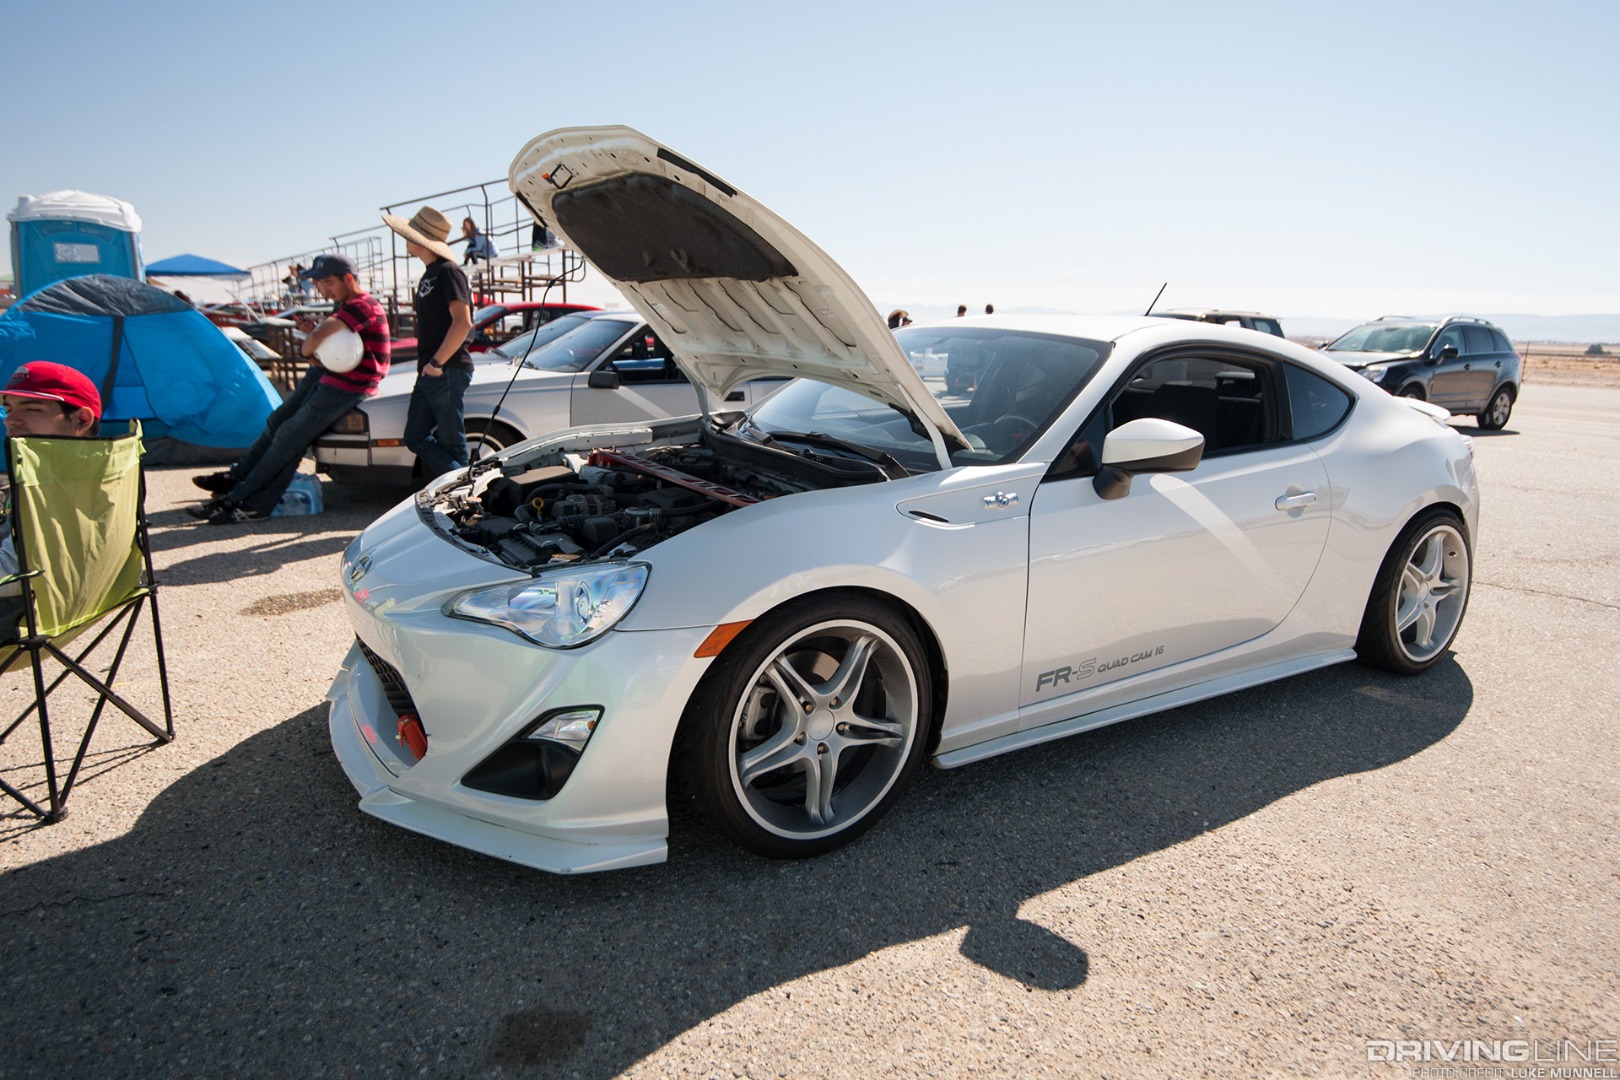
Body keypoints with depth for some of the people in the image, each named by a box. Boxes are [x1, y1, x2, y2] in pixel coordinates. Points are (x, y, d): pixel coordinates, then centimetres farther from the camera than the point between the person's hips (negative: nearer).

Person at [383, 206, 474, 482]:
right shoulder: (429, 275, 20)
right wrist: (426, 366, 17)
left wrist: (436, 362, -20)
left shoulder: (447, 272, -11)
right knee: (416, 439, 7)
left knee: (450, 443, -4)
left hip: (448, 371, -10)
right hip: (429, 374, 10)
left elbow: (463, 322, -21)